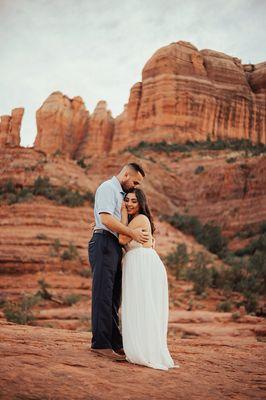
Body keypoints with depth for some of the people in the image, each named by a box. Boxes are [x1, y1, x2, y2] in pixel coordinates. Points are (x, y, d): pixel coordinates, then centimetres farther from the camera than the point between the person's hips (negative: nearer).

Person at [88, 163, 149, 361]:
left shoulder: (120, 193, 25)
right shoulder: (108, 187, -5)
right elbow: (106, 219, -18)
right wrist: (132, 233, -15)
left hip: (115, 246, 10)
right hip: (104, 243, -10)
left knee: (113, 297, 10)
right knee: (103, 295, -9)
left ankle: (115, 343, 15)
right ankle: (100, 343, -7)